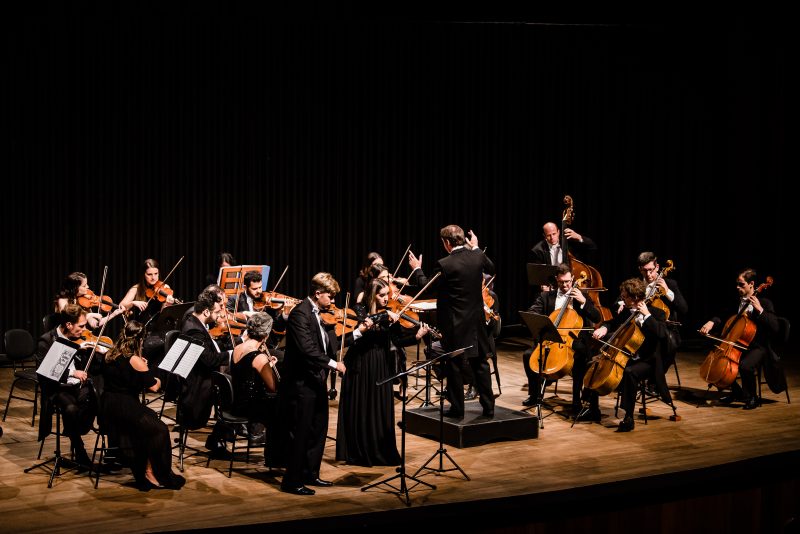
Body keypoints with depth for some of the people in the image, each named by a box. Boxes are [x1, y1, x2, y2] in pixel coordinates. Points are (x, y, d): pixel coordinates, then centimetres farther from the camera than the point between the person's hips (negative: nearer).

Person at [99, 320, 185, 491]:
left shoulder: (111, 355, 7)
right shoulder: (134, 360, -15)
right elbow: (153, 387, -13)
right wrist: (157, 380, 9)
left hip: (107, 409, 8)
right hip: (124, 409, -8)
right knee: (159, 430, -1)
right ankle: (154, 474, 7)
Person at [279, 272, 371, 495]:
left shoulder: (320, 314, 12)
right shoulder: (300, 314, -17)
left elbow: (329, 344, 11)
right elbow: (307, 349, -27)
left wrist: (358, 332, 7)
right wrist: (333, 364, -26)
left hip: (317, 382, 10)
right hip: (300, 384, -10)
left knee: (318, 430, 17)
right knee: (299, 433, -3)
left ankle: (310, 473, 29)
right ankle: (292, 481, 5)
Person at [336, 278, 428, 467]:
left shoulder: (390, 313, 6)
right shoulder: (360, 310, -5)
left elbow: (397, 341, 0)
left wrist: (416, 337, -16)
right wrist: (385, 317, -32)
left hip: (382, 367, 4)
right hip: (361, 367, -4)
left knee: (382, 411, 6)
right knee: (360, 410, 3)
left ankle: (382, 452, 14)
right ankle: (359, 453, 12)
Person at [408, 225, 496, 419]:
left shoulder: (445, 264, -19)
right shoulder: (478, 256, -3)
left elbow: (427, 287, -7)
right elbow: (491, 269, 20)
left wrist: (417, 269, 9)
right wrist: (476, 248, 29)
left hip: (454, 324, -5)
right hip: (476, 321, 5)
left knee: (454, 366, 6)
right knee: (480, 363, 14)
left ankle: (457, 408, 11)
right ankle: (488, 406, 17)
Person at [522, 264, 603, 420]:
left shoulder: (581, 296, 8)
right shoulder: (546, 297, 14)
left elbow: (597, 318, 0)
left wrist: (583, 302, -13)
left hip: (573, 341, -3)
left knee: (580, 360, -35)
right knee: (528, 355, -19)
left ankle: (576, 403, -23)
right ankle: (534, 395, 1)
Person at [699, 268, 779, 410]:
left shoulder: (764, 303, -9)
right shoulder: (738, 302, 10)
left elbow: (774, 328, -19)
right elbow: (724, 318, 18)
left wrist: (760, 310, -27)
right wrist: (711, 322, -4)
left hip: (758, 347, -7)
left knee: (745, 366, -34)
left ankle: (752, 397, -7)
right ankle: (736, 392, 13)